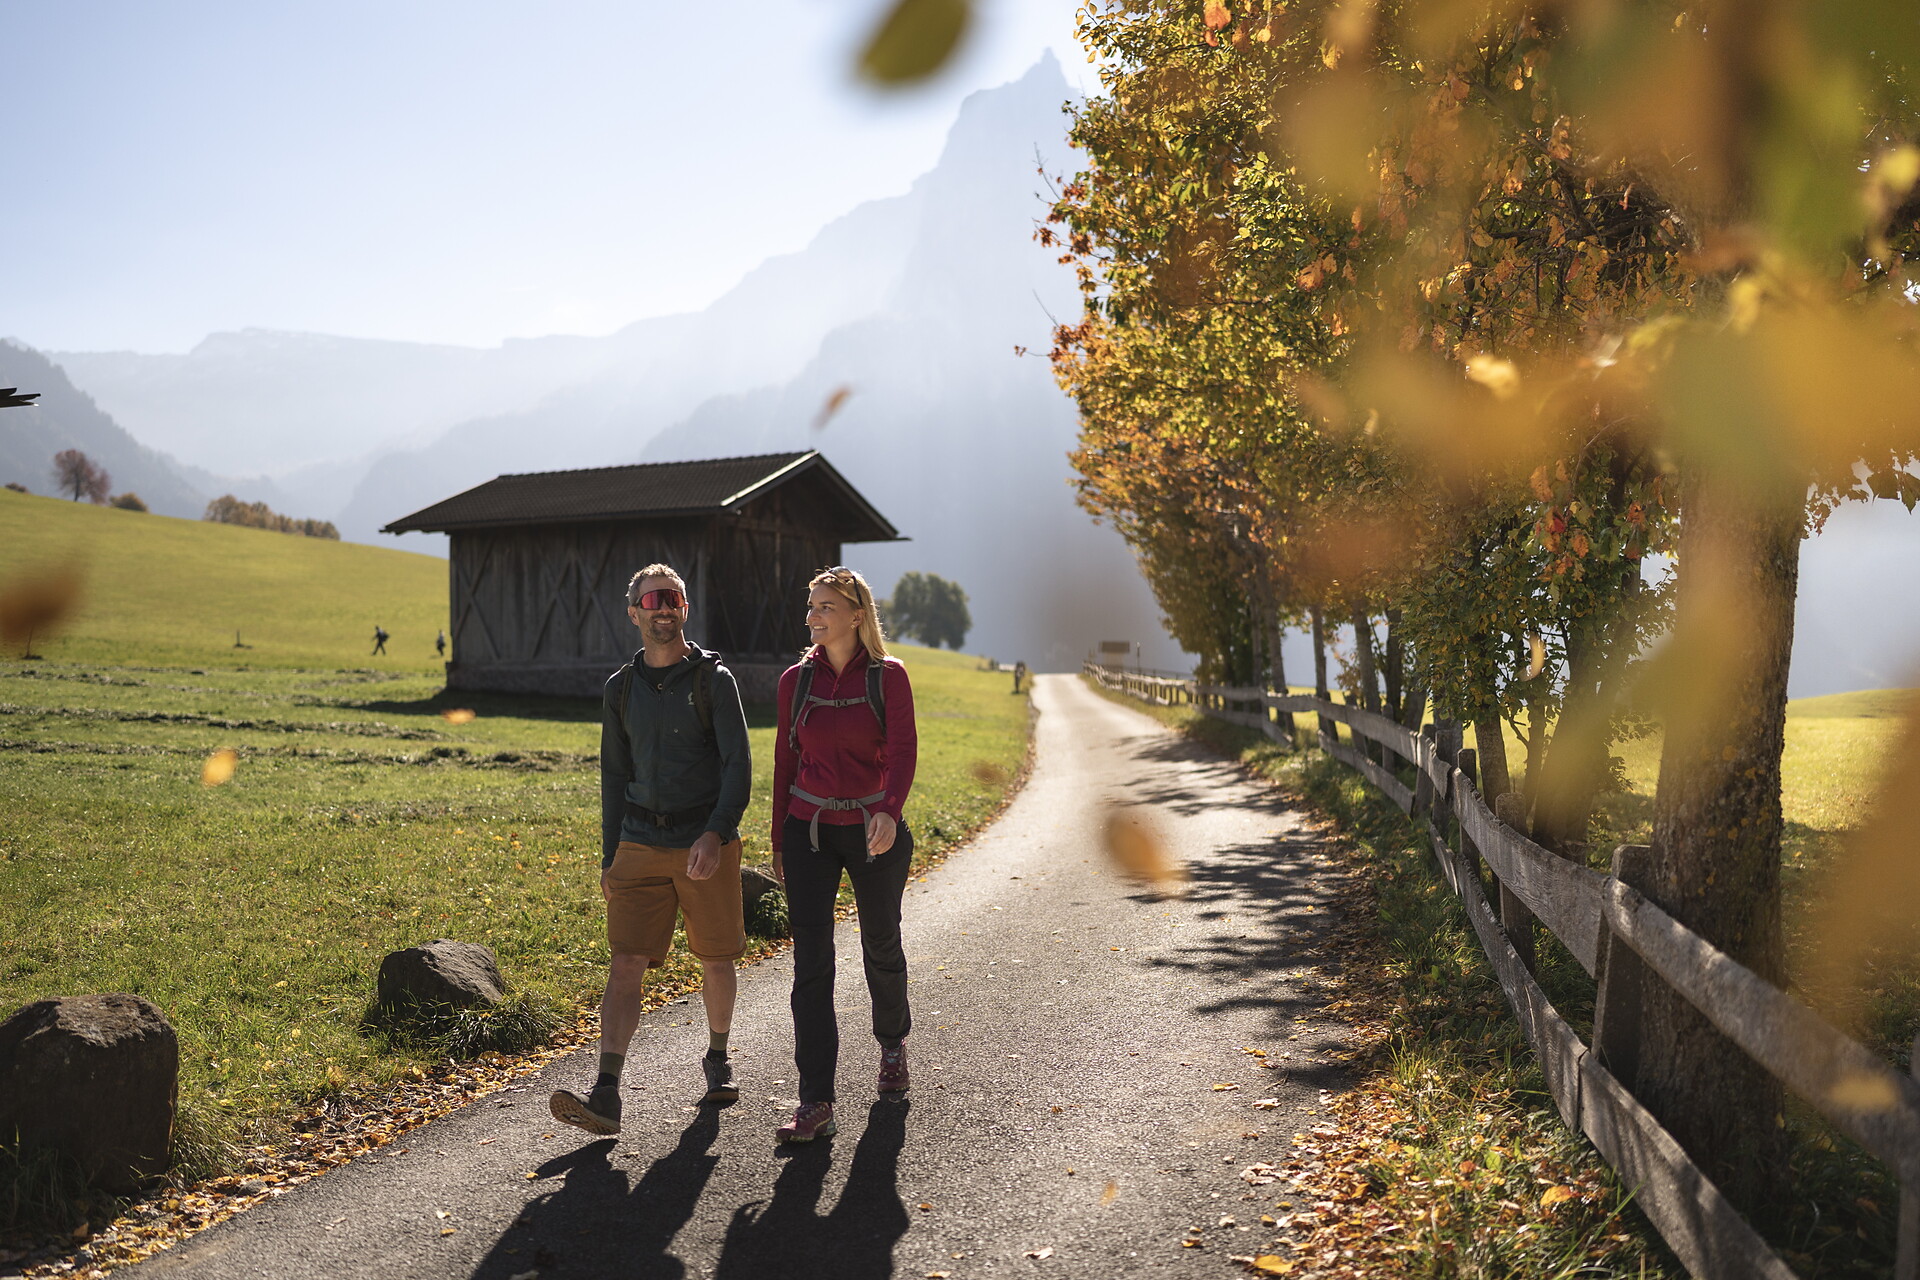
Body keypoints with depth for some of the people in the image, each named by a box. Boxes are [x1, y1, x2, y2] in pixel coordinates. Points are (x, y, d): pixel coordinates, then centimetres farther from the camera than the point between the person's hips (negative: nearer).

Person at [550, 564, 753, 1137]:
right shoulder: (621, 689, 9)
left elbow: (738, 764, -8)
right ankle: (606, 1094, -11)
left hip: (706, 846, -2)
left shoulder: (713, 679, -2)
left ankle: (717, 1059, 32)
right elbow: (615, 776, 16)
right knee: (625, 965, -7)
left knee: (716, 961, 10)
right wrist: (609, 858, 13)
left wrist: (716, 833, -23)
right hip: (640, 846, 3)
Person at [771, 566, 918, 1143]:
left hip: (873, 830, -1)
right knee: (810, 960, -6)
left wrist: (889, 811, -34)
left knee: (881, 944, 15)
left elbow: (901, 750, -15)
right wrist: (779, 841, 11)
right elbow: (786, 761, 9)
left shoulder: (888, 676, -4)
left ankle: (893, 1042, 44)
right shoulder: (796, 680, 4)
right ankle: (816, 1102, -5)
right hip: (809, 830, 2)